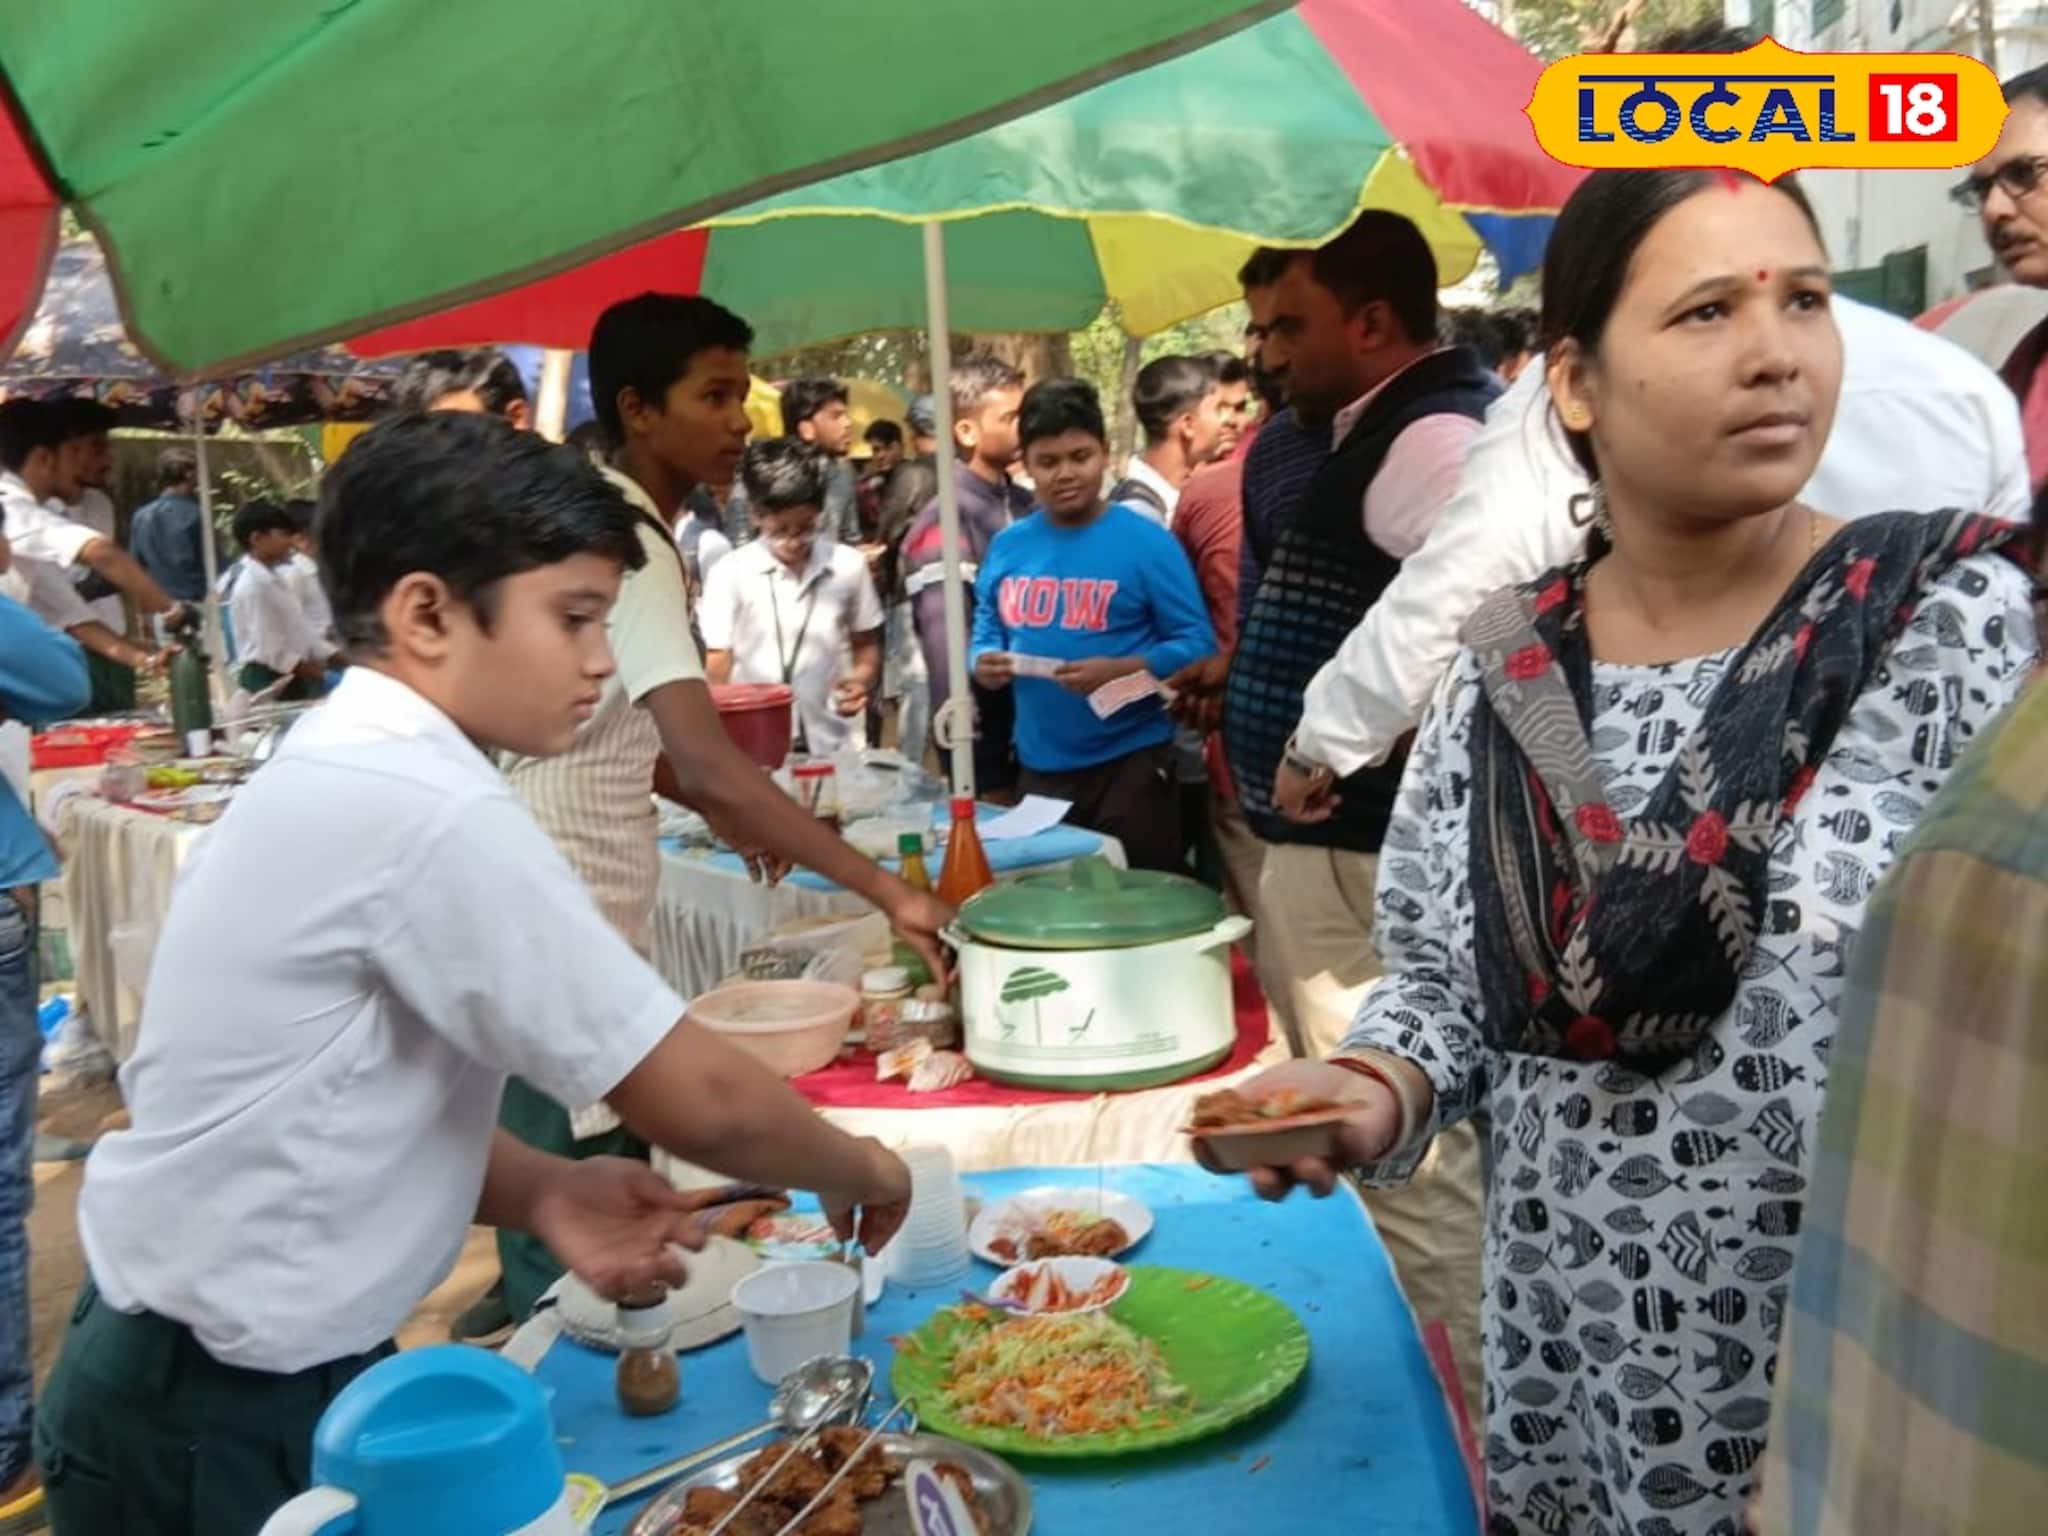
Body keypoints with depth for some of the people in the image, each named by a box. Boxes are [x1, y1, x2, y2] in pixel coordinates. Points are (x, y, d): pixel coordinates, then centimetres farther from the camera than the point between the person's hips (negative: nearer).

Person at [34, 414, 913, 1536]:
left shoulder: (345, 771, 2)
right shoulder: (424, 808, -27)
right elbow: (698, 1100, -23)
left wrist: (543, 1195, -8)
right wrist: (860, 1171, -5)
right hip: (220, 1419, -8)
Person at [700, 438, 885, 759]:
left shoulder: (848, 566, 2)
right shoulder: (730, 574, -4)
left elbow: (867, 644, 16)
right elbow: (717, 669, -2)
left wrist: (862, 680, -5)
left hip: (830, 743, 2)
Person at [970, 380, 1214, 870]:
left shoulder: (1145, 540, -8)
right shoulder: (1007, 546, 5)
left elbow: (1196, 644, -10)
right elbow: (986, 630, 16)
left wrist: (1119, 672, -24)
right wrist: (983, 662, -7)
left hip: (1131, 761, -4)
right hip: (1039, 765, 4)